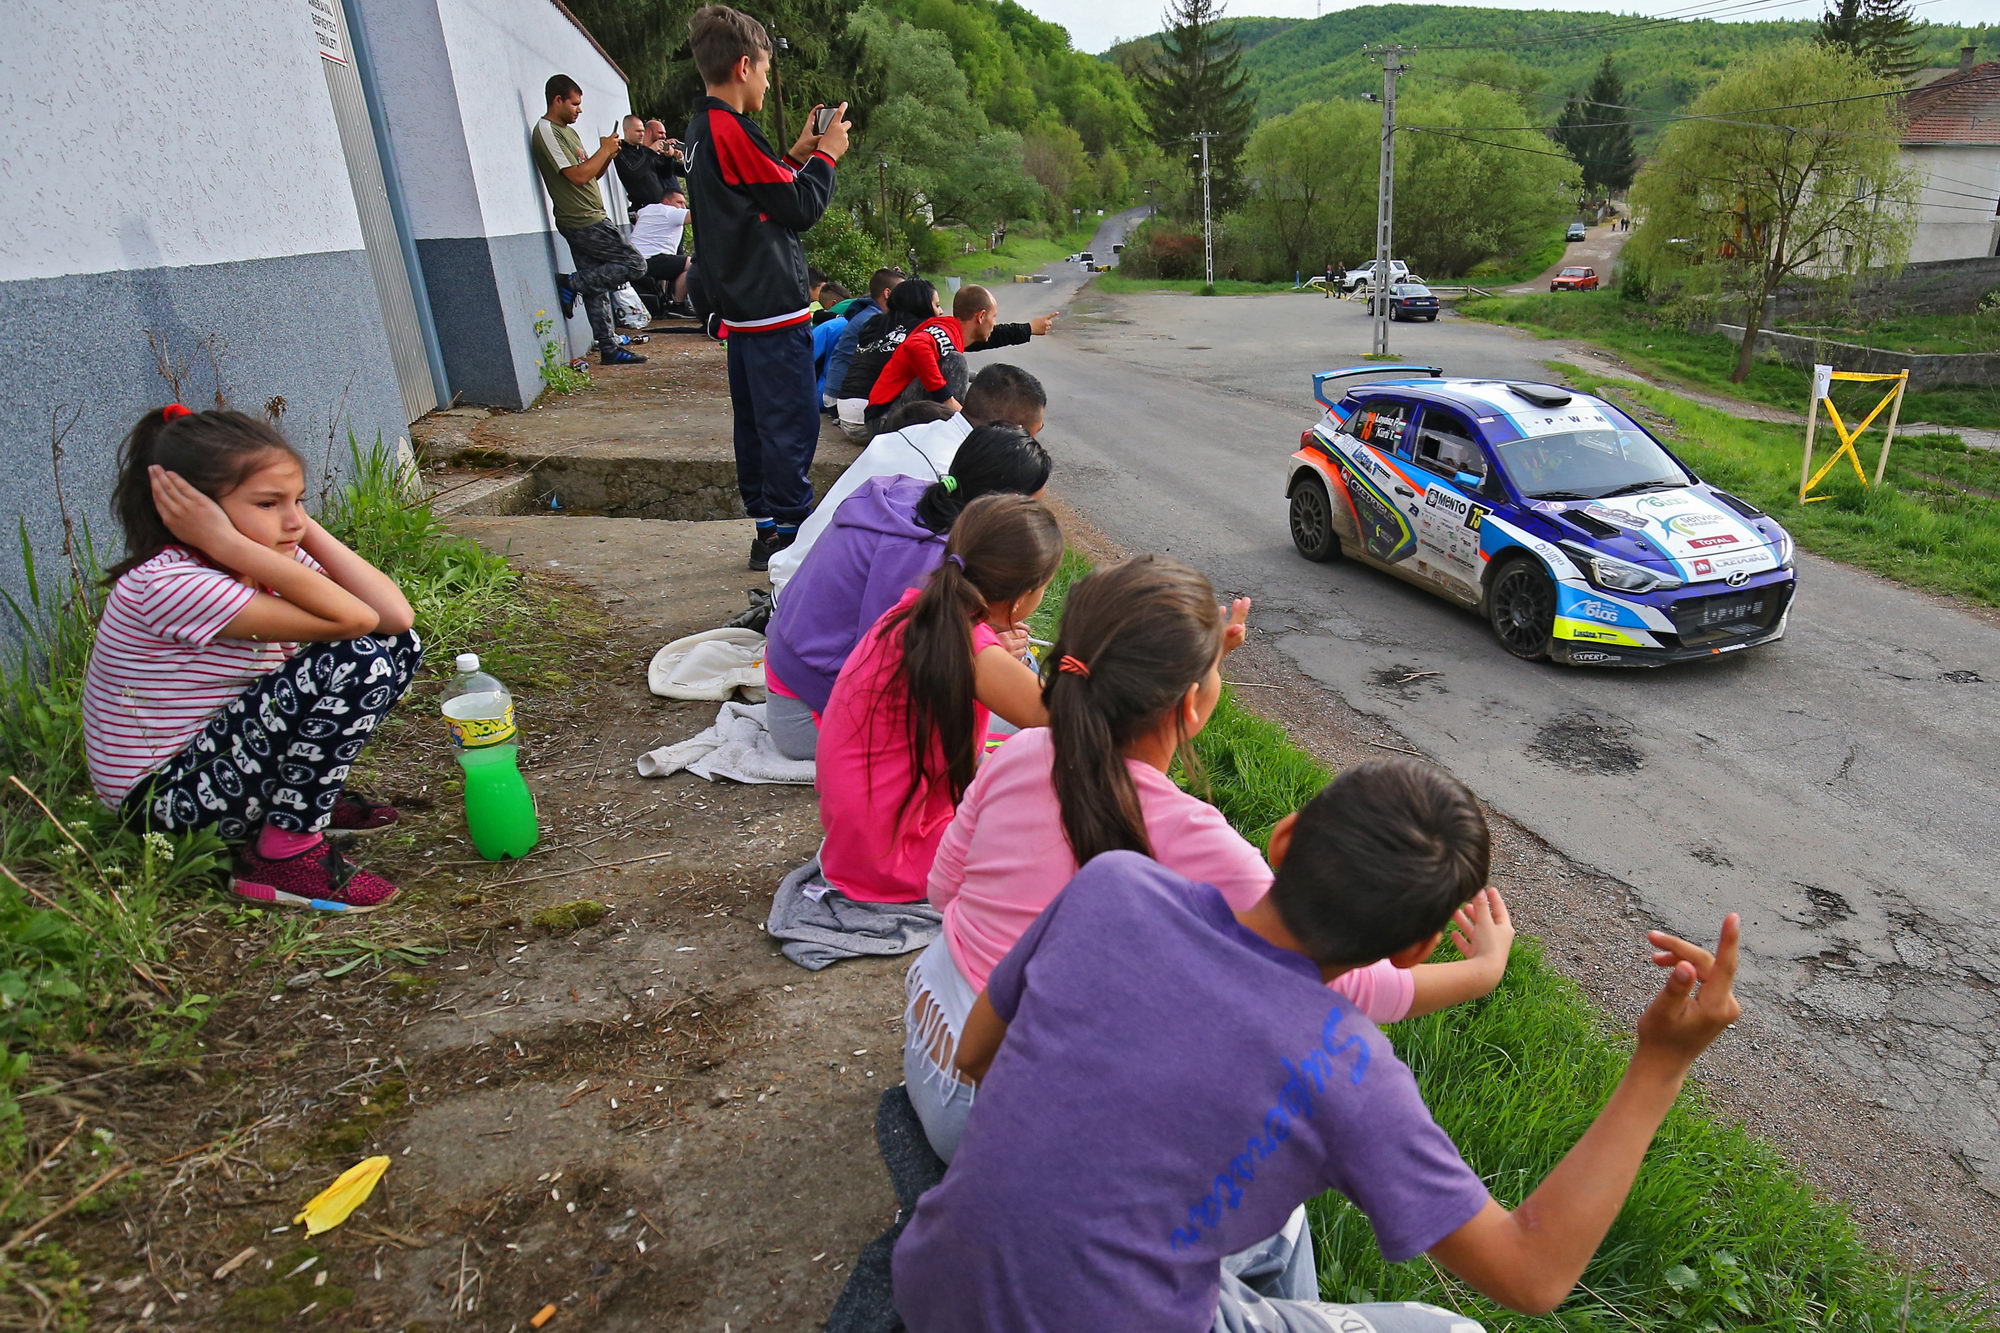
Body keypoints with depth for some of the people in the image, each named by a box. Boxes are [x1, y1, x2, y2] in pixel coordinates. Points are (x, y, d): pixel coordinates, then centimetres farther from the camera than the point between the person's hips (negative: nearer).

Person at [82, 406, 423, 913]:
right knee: (359, 660, -26)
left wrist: (307, 529, -13)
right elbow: (351, 620, -35)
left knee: (399, 643, 1)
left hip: (219, 752, 8)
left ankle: (305, 792, 8)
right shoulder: (169, 583, -26)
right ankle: (285, 854, -14)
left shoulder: (264, 561, -2)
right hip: (165, 795, -8)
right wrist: (228, 544, -32)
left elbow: (395, 614, -15)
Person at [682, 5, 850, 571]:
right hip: (774, 310, -10)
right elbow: (801, 209, -13)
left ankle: (768, 530, 22)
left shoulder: (701, 131, 15)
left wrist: (796, 156, 15)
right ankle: (790, 533, -1)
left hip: (741, 307, 10)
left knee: (757, 423, 14)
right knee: (791, 425, -6)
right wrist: (826, 154, 1)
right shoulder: (732, 130, -16)